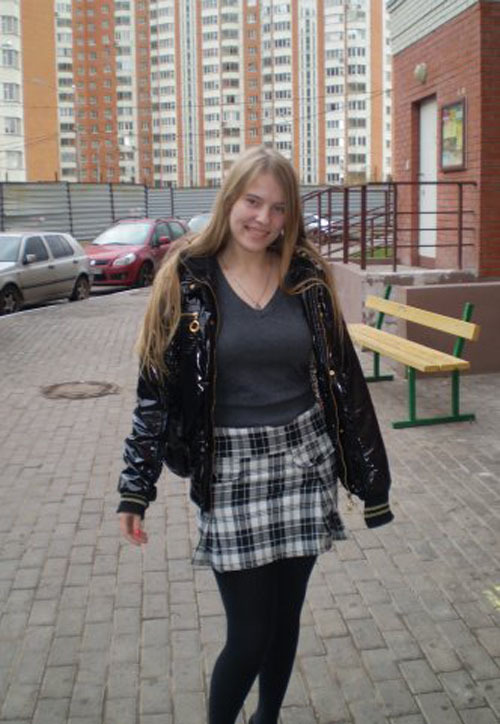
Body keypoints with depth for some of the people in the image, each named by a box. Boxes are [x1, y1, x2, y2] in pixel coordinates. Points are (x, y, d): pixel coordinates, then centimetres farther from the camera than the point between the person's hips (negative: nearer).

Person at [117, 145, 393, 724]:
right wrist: (136, 489, -4)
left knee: (285, 621, 14)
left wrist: (368, 471, 7)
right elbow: (156, 388, -3)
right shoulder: (188, 279, -6)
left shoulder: (306, 276, 1)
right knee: (249, 636, 1)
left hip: (304, 463, 3)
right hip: (230, 472, -2)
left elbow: (341, 376, 5)